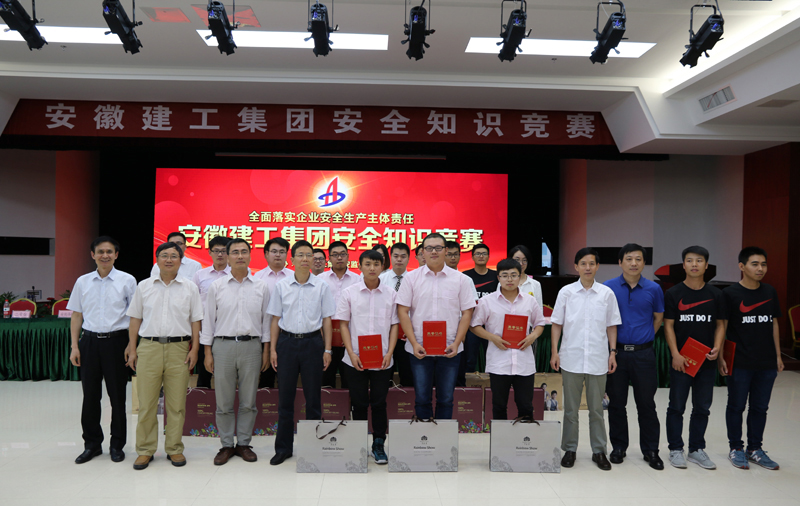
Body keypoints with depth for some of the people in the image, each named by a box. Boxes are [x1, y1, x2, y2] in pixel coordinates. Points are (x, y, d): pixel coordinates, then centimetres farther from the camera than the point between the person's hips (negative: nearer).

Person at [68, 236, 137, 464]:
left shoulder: (127, 281, -1)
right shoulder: (83, 282, 8)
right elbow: (76, 316, 12)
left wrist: (132, 345, -5)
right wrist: (74, 346, 4)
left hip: (116, 341, -2)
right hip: (90, 341, 3)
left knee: (117, 395, 5)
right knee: (90, 395, 8)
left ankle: (117, 445, 18)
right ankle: (92, 444, 23)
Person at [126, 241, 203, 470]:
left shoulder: (190, 287, 6)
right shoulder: (144, 286, 9)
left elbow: (195, 321, 6)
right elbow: (135, 319, 11)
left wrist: (194, 349, -1)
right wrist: (132, 349, 5)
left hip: (179, 348, 0)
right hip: (149, 347, 1)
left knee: (177, 403, 4)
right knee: (146, 402, 4)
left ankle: (174, 449, 17)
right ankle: (145, 450, 17)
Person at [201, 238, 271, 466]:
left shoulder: (261, 287, 7)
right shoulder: (216, 286, 6)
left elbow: (266, 320, 9)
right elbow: (209, 319, 6)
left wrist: (266, 351, 4)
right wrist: (208, 352, 1)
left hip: (251, 346, 0)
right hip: (223, 345, 0)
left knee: (248, 401, 6)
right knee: (224, 402, 5)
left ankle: (244, 443, 19)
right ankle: (226, 445, 18)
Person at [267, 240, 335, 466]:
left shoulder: (322, 286, 1)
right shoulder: (281, 286, 3)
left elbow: (326, 320, 3)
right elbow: (275, 319, 6)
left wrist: (327, 349, -1)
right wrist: (272, 348, 1)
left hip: (313, 342, 0)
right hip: (287, 342, 1)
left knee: (313, 397, 6)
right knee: (285, 397, 6)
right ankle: (283, 447, 19)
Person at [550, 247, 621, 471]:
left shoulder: (607, 293, 2)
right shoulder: (566, 292, 1)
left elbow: (611, 326, 8)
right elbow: (557, 324, 3)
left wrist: (613, 352, 2)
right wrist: (554, 351, -2)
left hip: (598, 360, 1)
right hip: (571, 358, 0)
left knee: (596, 408, 10)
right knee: (571, 408, 9)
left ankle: (599, 450, 23)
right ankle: (569, 449, 21)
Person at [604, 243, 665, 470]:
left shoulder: (653, 289, 2)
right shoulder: (608, 288, -1)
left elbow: (658, 317, 15)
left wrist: (644, 338, 7)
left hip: (643, 353, 0)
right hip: (616, 352, 0)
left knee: (646, 404, 7)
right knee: (617, 403, 9)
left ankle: (651, 450, 20)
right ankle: (618, 447, 22)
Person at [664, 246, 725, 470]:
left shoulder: (716, 294, 6)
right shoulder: (674, 294, -3)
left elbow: (720, 324, 10)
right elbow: (668, 325, -4)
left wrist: (717, 347, -8)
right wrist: (675, 354, -13)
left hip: (707, 361, 3)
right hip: (681, 361, -3)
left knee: (702, 408, 11)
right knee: (677, 407, 5)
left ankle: (697, 449, 25)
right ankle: (676, 449, 16)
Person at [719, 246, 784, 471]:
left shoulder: (770, 292, 7)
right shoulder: (730, 294, -7)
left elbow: (774, 324, 13)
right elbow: (721, 326, -6)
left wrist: (778, 355, 11)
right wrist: (720, 356, -10)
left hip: (767, 363, 4)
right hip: (739, 363, -4)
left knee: (760, 407, 12)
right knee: (736, 406, 7)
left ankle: (755, 449, 25)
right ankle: (736, 448, 20)